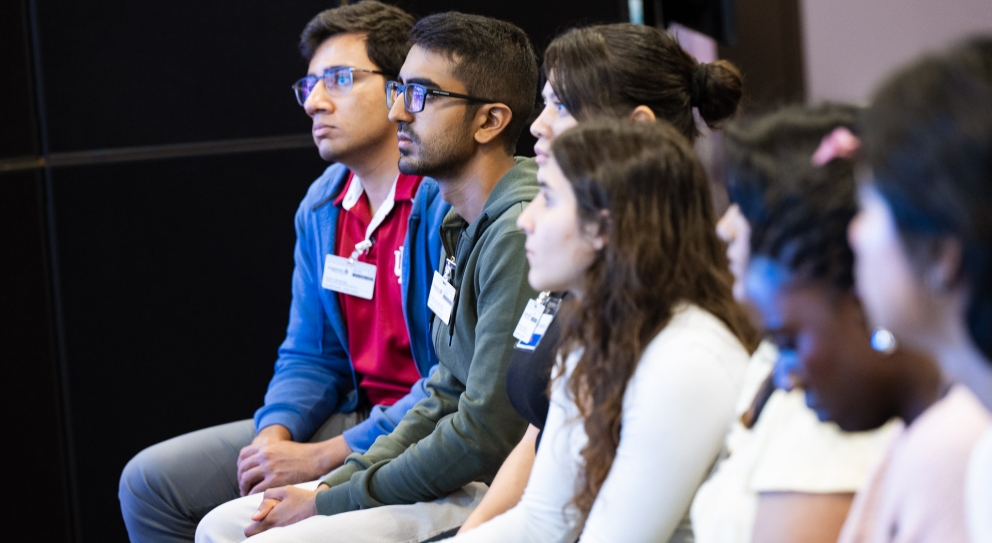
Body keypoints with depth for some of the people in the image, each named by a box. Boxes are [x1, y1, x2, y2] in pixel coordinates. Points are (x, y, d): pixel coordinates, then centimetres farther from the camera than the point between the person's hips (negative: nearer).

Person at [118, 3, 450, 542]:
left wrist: (321, 457, -21)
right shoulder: (322, 207, 10)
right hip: (357, 414, 9)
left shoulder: (449, 203, -18)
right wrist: (275, 436, -6)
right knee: (150, 481, 4)